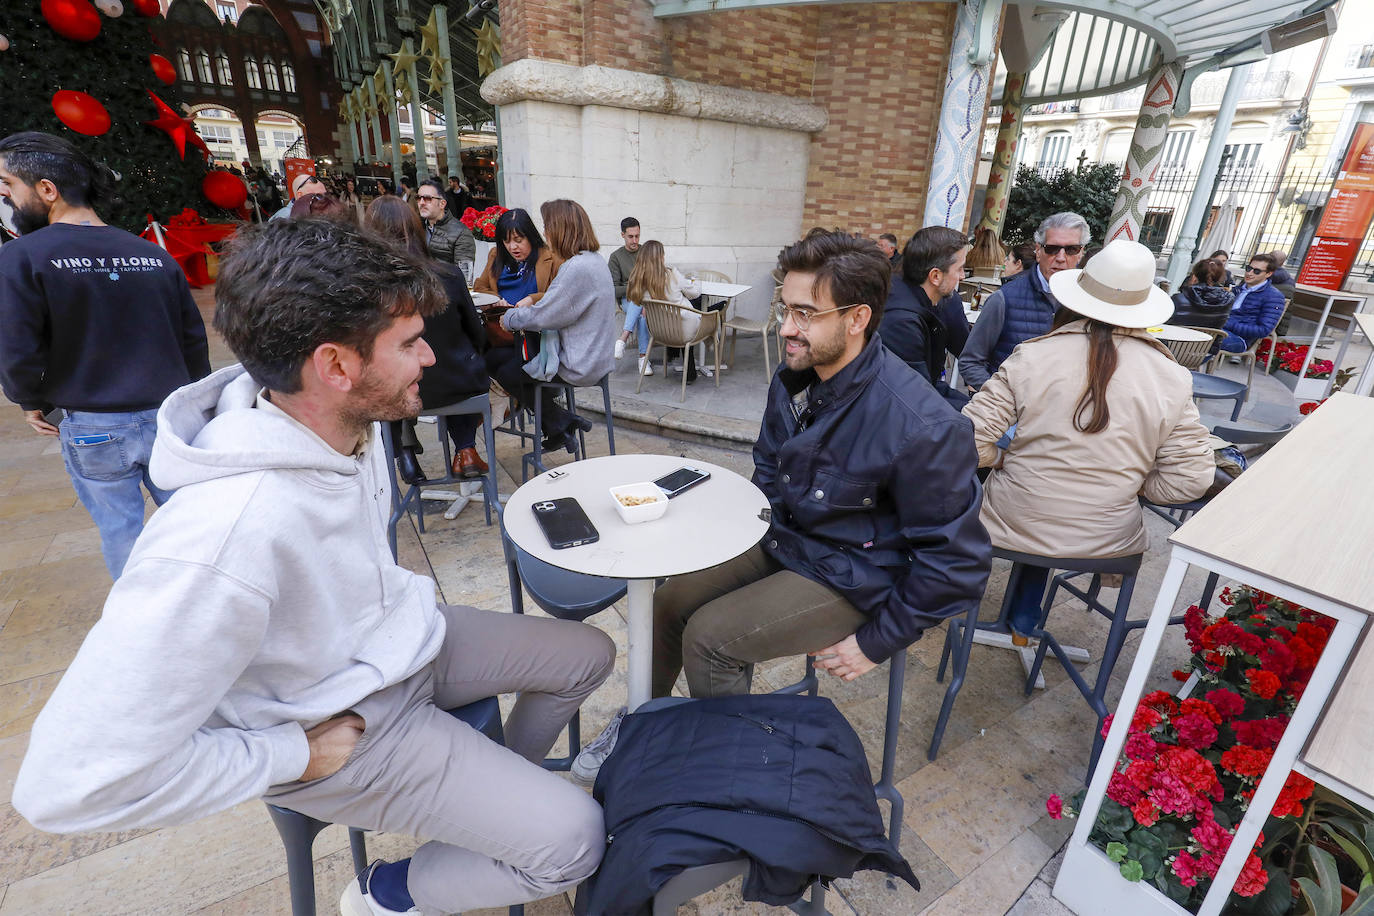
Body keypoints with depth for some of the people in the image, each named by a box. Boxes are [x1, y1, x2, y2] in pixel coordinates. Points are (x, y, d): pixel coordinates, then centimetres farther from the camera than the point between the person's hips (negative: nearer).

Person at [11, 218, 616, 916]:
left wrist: (402, 606, 8)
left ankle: (494, 793, 37)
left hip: (398, 639, 8)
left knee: (590, 654, 12)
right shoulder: (229, 539, -38)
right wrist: (293, 754, -20)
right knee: (574, 840, -8)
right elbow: (66, 787, -31)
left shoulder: (349, 421, -12)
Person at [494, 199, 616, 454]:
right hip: (595, 358, 10)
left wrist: (509, 318, -2)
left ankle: (559, 424, 11)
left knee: (502, 367, 1)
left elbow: (542, 317, -19)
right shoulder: (593, 260, 9)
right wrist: (531, 303, 8)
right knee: (517, 354, 21)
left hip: (579, 365, -10)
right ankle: (562, 424, 18)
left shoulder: (577, 268, -22)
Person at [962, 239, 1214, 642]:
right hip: (1108, 540, 2)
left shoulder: (1032, 356, -15)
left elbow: (972, 439, -17)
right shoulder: (1172, 378, -7)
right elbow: (1191, 479, -5)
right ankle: (1025, 622, 44)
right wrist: (1126, 483, 12)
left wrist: (1002, 460, 4)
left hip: (1014, 524, -1)